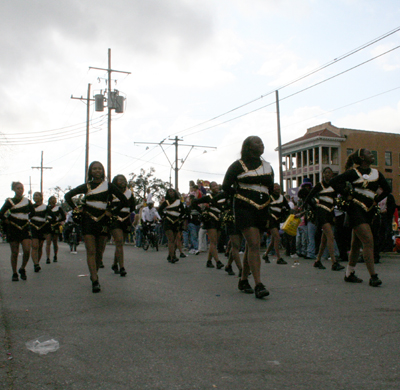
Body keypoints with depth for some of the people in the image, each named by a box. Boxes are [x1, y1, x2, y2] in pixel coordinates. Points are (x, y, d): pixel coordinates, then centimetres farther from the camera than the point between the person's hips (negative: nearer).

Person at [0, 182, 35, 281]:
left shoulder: (27, 201, 6)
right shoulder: (9, 201, -3)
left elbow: (33, 212, 21)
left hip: (25, 228, 2)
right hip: (13, 229, -2)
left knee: (27, 250, -11)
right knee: (14, 253, 1)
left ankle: (22, 269, 13)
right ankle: (14, 274, 13)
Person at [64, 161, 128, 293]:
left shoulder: (109, 186, 4)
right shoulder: (86, 186, 7)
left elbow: (124, 200, 3)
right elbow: (68, 195, 15)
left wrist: (113, 212, 1)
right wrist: (76, 208, 7)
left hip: (103, 220, 0)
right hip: (88, 220, 0)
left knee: (100, 252, 5)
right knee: (91, 251, -8)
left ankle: (94, 274, 26)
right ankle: (95, 281, -12)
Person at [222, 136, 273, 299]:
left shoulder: (267, 166, 16)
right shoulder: (238, 165, 0)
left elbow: (271, 188, 22)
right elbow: (226, 186, 2)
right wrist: (239, 195, 2)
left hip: (261, 210, 6)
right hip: (244, 209, -6)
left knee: (252, 246, 10)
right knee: (254, 245, -17)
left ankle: (243, 280, 24)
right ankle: (258, 285, -20)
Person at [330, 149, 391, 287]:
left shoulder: (376, 173, 13)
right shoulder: (354, 172, -5)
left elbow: (387, 189, 24)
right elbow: (334, 182, -10)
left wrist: (376, 200, 10)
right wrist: (347, 195, -11)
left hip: (368, 212, 6)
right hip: (356, 209, -6)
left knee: (356, 244, 11)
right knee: (368, 241, -16)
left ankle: (349, 274, 20)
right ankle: (373, 276, -15)